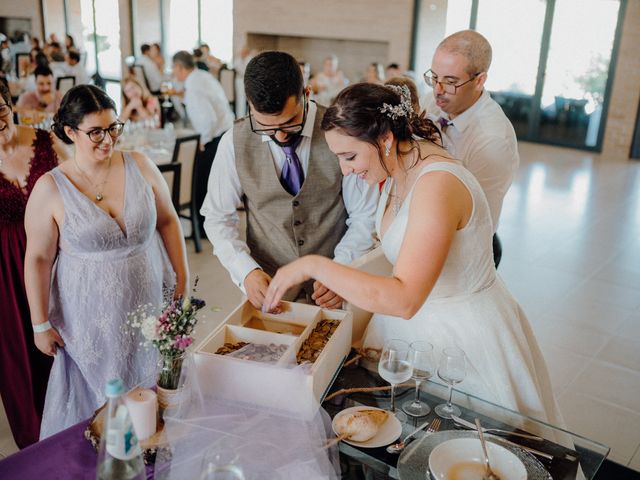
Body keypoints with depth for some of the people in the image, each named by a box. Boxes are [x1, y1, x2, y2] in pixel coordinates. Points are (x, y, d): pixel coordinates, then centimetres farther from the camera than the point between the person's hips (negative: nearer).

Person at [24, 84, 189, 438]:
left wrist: (182, 277, 6)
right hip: (91, 319, -2)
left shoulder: (140, 167, -5)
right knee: (95, 401, 11)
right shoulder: (50, 189, -11)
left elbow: (167, 221, 6)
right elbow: (38, 259, -5)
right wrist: (41, 325, -1)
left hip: (150, 306, 3)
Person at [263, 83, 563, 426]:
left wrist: (314, 266, -34)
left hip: (463, 335, -8)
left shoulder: (437, 184, -31)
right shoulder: (398, 170, -3)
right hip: (415, 321, 8)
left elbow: (404, 300, -37)